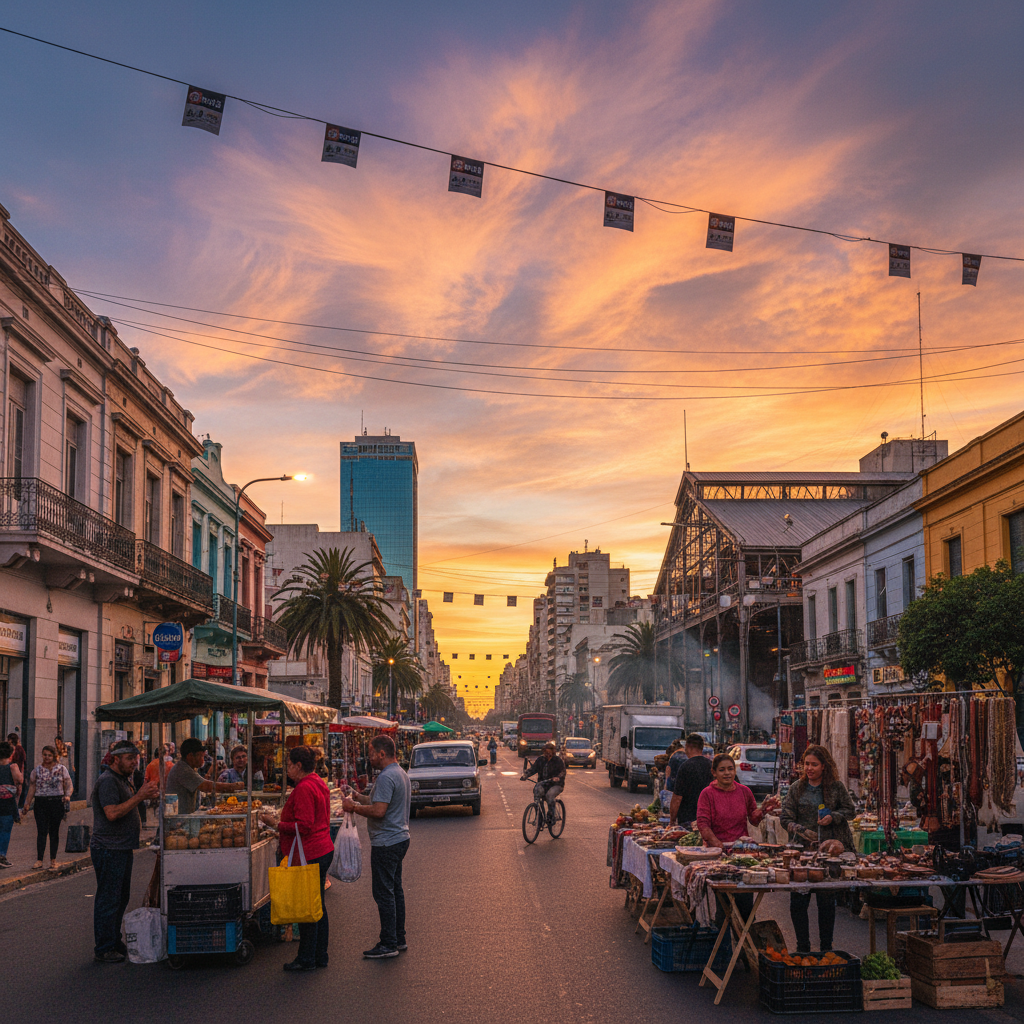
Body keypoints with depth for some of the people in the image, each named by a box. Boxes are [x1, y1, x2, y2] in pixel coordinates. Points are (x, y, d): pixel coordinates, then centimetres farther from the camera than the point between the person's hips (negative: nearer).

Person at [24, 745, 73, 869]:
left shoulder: (62, 769, 5)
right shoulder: (37, 770, 8)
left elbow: (68, 785, 6)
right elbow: (32, 786, 10)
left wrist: (67, 796, -13)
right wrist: (28, 802, 2)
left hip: (57, 803, 0)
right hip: (41, 803, 0)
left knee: (54, 832, 4)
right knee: (41, 831, -6)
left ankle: (53, 860, 12)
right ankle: (39, 860, -4)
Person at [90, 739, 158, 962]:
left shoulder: (123, 780, 17)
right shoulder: (107, 781, -15)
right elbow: (112, 813, -25)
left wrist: (143, 795, 12)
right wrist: (139, 796, -24)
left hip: (123, 848, 10)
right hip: (108, 849, -10)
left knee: (121, 897, 16)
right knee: (108, 900, -4)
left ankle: (115, 942, 26)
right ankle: (104, 949, 2)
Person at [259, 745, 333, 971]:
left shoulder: (304, 789, -18)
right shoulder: (318, 784, 14)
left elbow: (303, 827, -23)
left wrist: (276, 823, -14)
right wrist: (283, 833, 23)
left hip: (309, 855, -10)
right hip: (323, 850, 10)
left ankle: (306, 959, 5)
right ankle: (320, 956, 23)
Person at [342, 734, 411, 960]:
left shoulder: (386, 777, -19)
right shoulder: (401, 774, 14)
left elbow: (379, 811, -26)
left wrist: (354, 807, -13)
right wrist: (359, 797, 15)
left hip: (386, 843, -10)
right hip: (400, 838, 10)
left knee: (384, 893, -5)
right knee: (395, 889, 16)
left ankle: (389, 945, -2)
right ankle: (399, 939, 22)